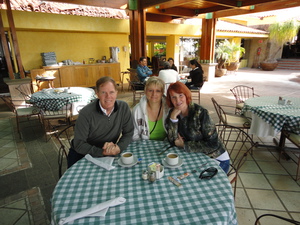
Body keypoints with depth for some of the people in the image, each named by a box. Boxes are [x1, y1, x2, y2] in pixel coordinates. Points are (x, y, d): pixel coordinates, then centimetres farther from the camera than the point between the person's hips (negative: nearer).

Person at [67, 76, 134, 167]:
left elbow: (128, 134, -4)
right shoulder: (86, 113, -20)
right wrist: (102, 152, -31)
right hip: (83, 154, -2)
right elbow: (79, 144, -18)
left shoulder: (124, 108, -11)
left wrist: (118, 148, -23)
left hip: (110, 153, 3)